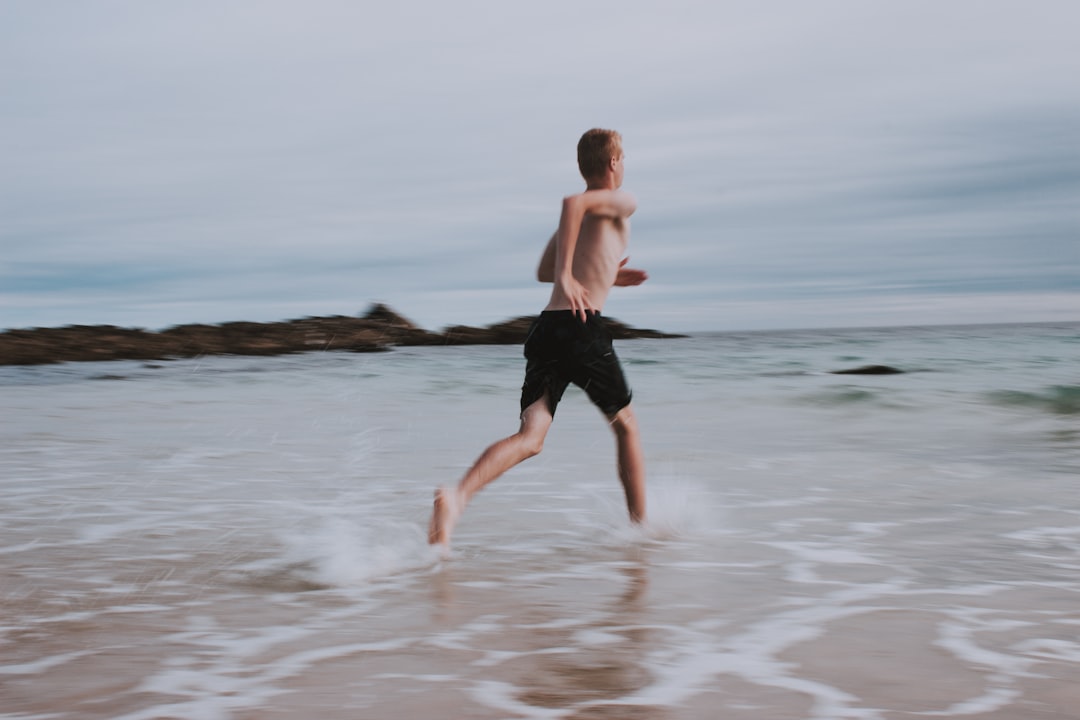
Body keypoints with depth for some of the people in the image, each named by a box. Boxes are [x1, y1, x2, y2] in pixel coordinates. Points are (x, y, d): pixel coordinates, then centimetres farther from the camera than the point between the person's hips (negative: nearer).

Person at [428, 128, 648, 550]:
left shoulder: (578, 213, 26)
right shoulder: (622, 203, 4)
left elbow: (543, 271, 33)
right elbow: (573, 202, -18)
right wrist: (569, 277, -18)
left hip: (545, 328, 6)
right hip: (582, 327, -6)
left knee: (530, 438, -6)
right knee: (625, 425, 15)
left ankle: (458, 497, -29)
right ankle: (640, 527, 23)